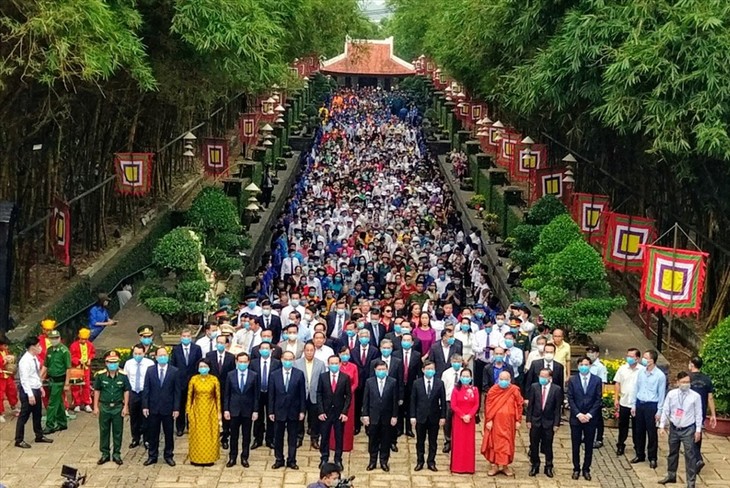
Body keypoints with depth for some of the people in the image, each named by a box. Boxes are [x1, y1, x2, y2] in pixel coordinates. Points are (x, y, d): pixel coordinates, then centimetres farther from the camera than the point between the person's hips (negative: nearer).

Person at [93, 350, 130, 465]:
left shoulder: (123, 376, -6)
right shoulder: (100, 375, -6)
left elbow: (126, 391, 1)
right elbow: (97, 391, 2)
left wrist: (125, 407, -3)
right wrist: (96, 407, 1)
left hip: (118, 407, 0)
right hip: (104, 407, 0)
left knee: (118, 432, 7)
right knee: (104, 431, 8)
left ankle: (116, 454, 18)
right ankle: (105, 454, 20)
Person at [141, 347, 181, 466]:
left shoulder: (175, 371, -3)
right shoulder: (150, 370, 1)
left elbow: (177, 391, -3)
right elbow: (146, 389, 1)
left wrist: (176, 408, -7)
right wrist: (145, 406, -4)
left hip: (168, 408, -1)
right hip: (153, 408, 1)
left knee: (169, 433, 8)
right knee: (152, 433, 8)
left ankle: (168, 455, 20)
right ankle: (152, 456, 18)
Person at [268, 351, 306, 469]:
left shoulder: (299, 374, -3)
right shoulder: (274, 375, 0)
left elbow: (302, 394, -1)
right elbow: (271, 394, 2)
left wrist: (302, 411, -5)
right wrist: (271, 411, -1)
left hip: (293, 411, -1)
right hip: (279, 411, 1)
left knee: (292, 438, 6)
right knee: (278, 437, 8)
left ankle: (291, 461, 15)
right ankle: (279, 460, 19)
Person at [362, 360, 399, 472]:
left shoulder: (393, 382, -2)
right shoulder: (369, 382, 1)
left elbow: (395, 400, -2)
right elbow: (365, 400, 2)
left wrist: (394, 416, -5)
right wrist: (365, 415, -3)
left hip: (387, 417, -1)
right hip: (373, 416, 1)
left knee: (386, 440, 6)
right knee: (373, 440, 7)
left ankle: (384, 462, 17)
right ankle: (372, 461, 18)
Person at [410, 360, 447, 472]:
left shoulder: (440, 383, -1)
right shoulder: (417, 383, -1)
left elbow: (443, 401, 0)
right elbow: (413, 401, 1)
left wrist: (443, 417, -4)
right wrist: (412, 416, -4)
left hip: (434, 417, 0)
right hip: (420, 417, 0)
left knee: (433, 442, 7)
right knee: (420, 441, 8)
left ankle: (431, 462, 17)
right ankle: (420, 462, 18)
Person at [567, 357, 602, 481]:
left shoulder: (597, 380, 0)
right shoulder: (572, 380, 2)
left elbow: (598, 399, -2)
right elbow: (570, 399, -1)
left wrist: (589, 414, -10)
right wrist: (578, 414, -12)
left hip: (591, 418, 0)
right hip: (576, 418, 0)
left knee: (589, 446, 6)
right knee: (575, 445, 5)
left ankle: (586, 469, 16)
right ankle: (576, 469, 15)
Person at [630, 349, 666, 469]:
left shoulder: (660, 375, -12)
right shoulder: (641, 372, 2)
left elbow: (661, 394, -8)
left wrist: (659, 412, -9)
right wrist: (634, 405, 10)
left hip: (651, 405, -5)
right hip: (639, 404, 5)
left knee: (652, 433, 3)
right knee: (639, 431, 13)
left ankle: (652, 458, 14)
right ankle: (640, 455, 26)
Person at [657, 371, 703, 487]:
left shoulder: (695, 396, -10)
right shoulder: (671, 394, -4)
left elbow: (698, 414, -5)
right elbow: (665, 410, 1)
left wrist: (698, 430, -5)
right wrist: (662, 426, -1)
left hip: (688, 429, -3)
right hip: (674, 428, 3)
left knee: (690, 455, -2)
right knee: (672, 453, 18)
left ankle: (691, 482, 7)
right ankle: (671, 475, 37)